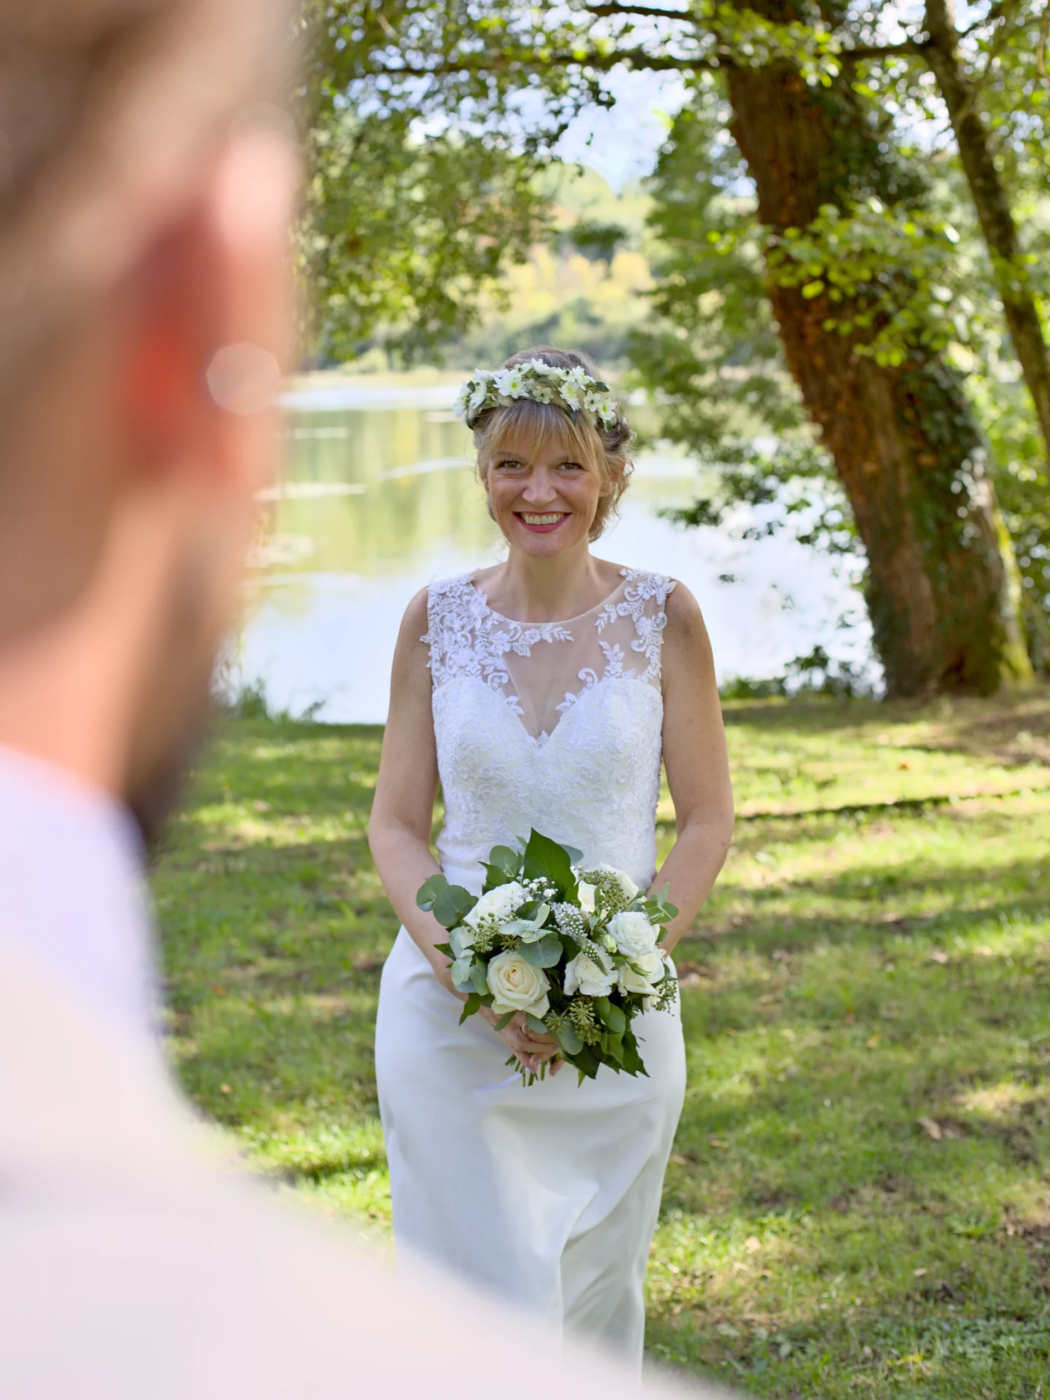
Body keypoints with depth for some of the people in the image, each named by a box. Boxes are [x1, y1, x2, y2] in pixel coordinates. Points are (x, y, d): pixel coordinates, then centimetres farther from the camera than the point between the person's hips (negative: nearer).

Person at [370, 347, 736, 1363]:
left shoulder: (661, 619, -3)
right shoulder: (437, 620, 0)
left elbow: (708, 821, 0)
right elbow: (395, 823, 2)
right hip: (450, 1021, 0)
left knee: (595, 1300, 13)